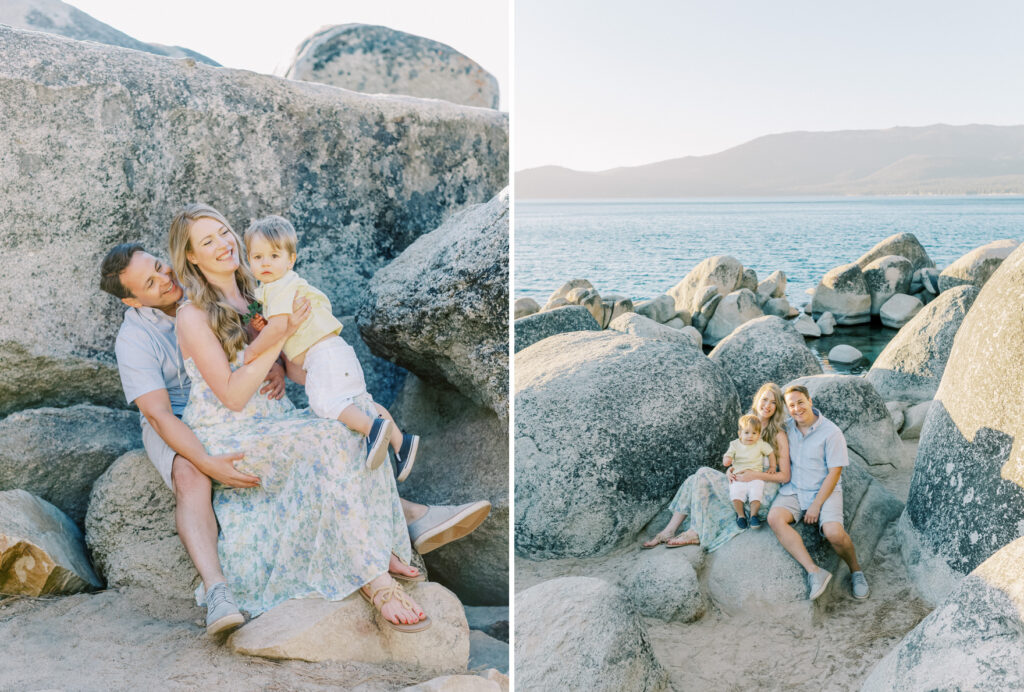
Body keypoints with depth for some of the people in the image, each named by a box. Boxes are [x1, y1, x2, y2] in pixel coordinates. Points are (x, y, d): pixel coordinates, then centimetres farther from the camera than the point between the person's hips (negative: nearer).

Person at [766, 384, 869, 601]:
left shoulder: (831, 432, -10)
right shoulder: (788, 428, 5)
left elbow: (834, 473, -11)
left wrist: (816, 505, -15)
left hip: (824, 491, -4)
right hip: (793, 489, 4)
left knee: (833, 532, -29)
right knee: (774, 518, -26)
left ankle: (856, 571, 3)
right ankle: (814, 571, -29)